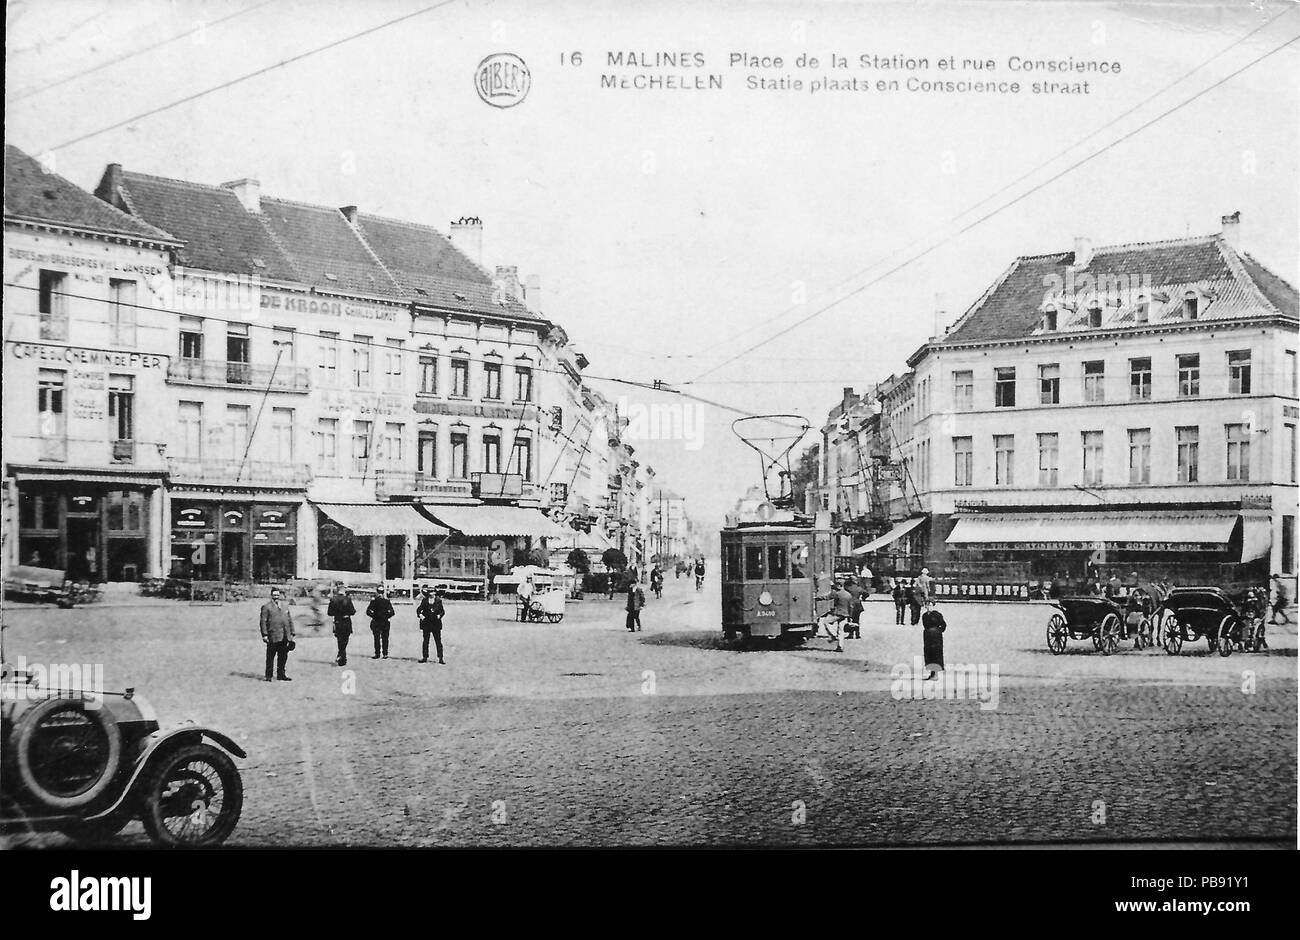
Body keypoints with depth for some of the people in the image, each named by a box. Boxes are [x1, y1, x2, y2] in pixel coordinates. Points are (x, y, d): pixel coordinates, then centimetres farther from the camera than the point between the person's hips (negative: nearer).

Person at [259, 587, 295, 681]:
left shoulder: (284, 606, 19)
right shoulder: (266, 607, 0)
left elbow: (289, 620, 21)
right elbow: (263, 622, -5)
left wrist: (291, 634, 14)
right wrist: (264, 635, -13)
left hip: (284, 638, 5)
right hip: (273, 637, -5)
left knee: (283, 656, 8)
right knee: (270, 657, 1)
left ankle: (281, 675, 17)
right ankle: (268, 676, 8)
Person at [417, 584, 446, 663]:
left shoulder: (438, 601, 2)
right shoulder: (424, 600, 2)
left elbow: (443, 611, 6)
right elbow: (419, 609, 6)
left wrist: (439, 615, -12)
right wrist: (420, 615, -14)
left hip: (436, 624, -1)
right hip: (426, 623, 1)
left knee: (438, 641, 0)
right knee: (425, 641, 7)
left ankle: (440, 658, 3)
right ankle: (425, 657, 16)